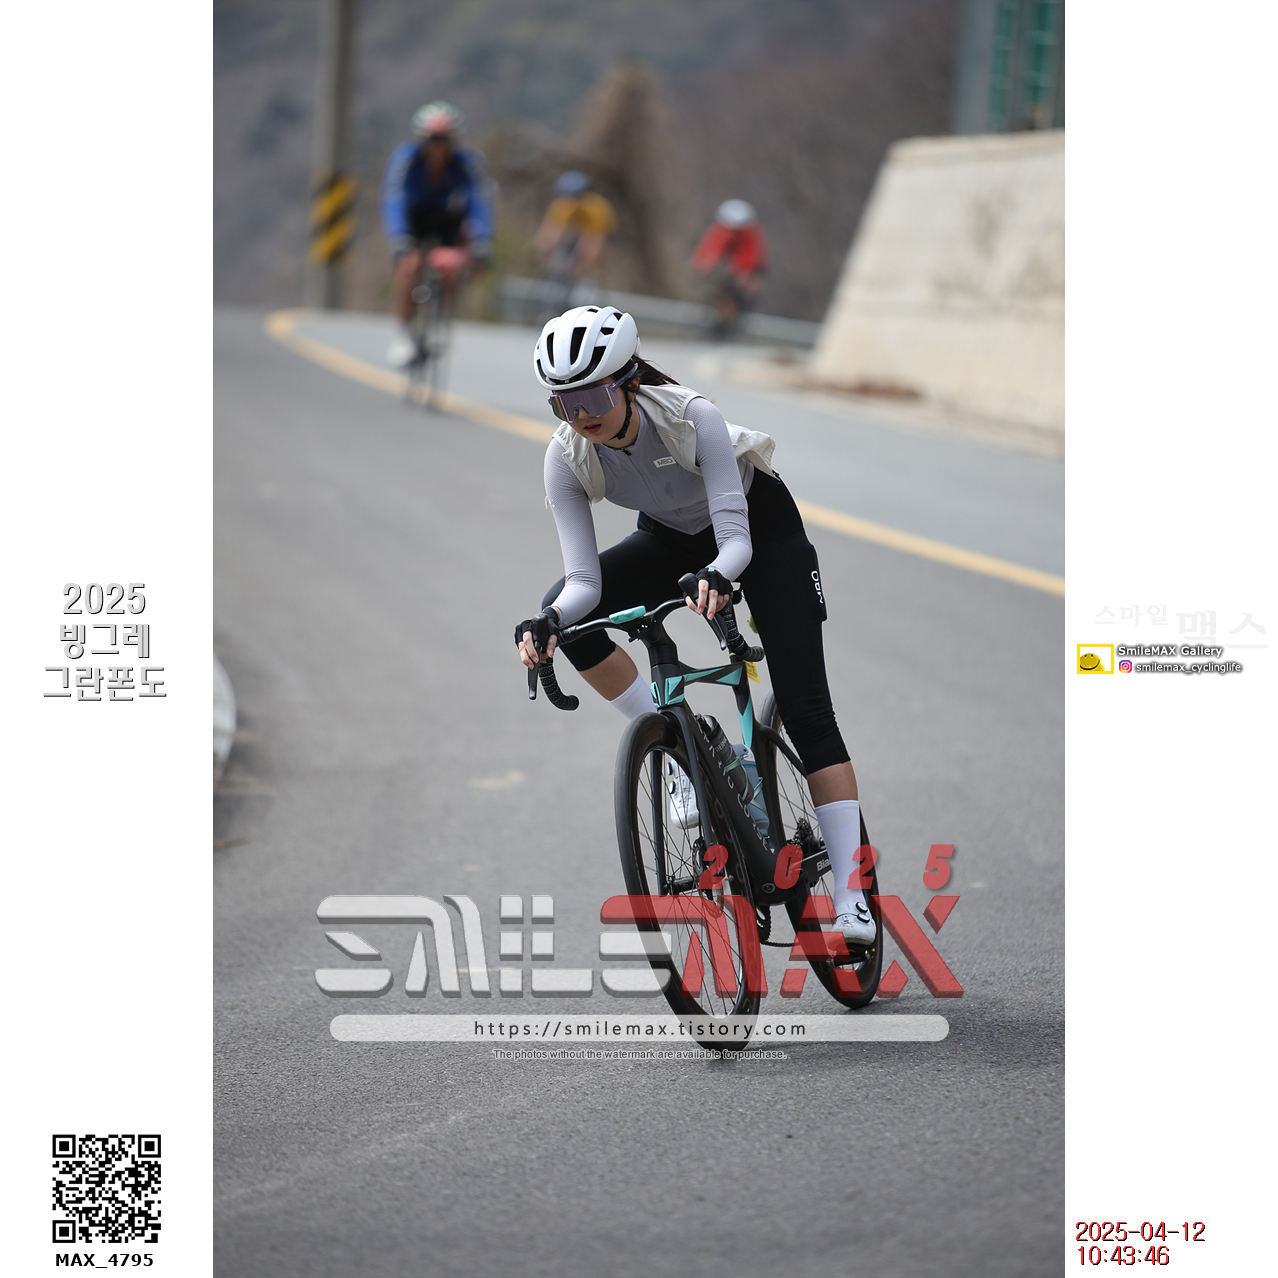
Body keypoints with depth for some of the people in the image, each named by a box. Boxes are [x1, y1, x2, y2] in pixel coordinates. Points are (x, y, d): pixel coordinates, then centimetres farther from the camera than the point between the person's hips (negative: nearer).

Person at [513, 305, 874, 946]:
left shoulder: (691, 417, -36)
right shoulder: (566, 458, -25)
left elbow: (737, 538, -38)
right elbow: (583, 579, -27)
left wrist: (717, 574, -60)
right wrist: (549, 623, -48)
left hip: (760, 524, -4)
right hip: (673, 538, 4)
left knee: (805, 710, -14)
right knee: (563, 611, -23)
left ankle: (851, 894, -13)